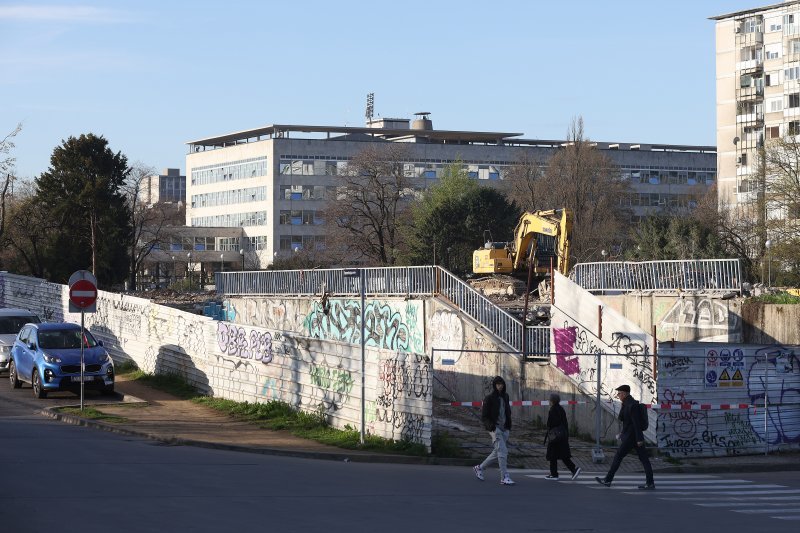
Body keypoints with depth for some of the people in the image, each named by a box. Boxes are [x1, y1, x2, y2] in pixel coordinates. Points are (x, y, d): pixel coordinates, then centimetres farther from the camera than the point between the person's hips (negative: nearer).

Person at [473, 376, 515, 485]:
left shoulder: (505, 396, 12)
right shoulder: (489, 398, -7)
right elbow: (484, 416, -7)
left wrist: (508, 426, 12)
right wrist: (491, 425, -20)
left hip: (504, 428, 7)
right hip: (494, 428, -7)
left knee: (497, 452, 11)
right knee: (502, 451, -16)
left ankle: (480, 468, 29)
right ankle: (504, 477, -17)